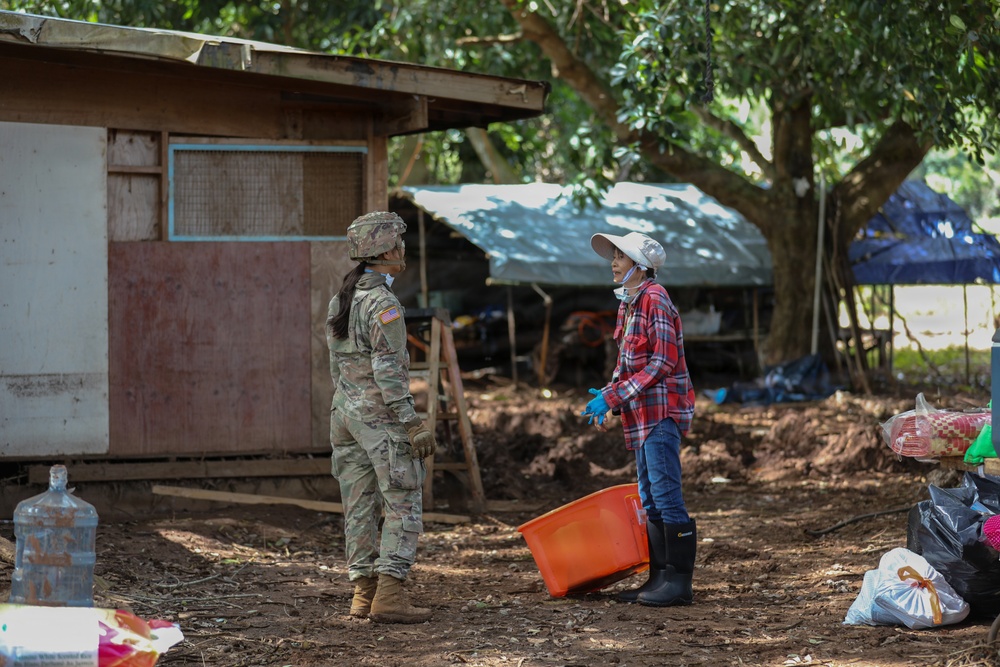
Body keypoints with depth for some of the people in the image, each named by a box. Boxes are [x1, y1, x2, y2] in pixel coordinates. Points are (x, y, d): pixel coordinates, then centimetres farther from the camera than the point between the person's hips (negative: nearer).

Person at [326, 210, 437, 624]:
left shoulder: (340, 300, 11)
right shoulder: (382, 304, -16)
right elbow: (388, 372, -20)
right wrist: (412, 423, -18)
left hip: (345, 412, 9)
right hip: (382, 415, -8)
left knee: (360, 507, 10)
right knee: (404, 505, -5)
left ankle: (363, 592, 10)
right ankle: (389, 594, -12)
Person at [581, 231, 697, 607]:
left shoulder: (654, 298, -13)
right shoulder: (626, 304, 16)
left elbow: (663, 362, -18)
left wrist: (613, 396, -18)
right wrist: (608, 396, 6)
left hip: (662, 412, -10)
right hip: (642, 415, 10)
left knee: (666, 496, -10)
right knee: (651, 501, 11)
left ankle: (679, 581, -8)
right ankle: (659, 578, 16)